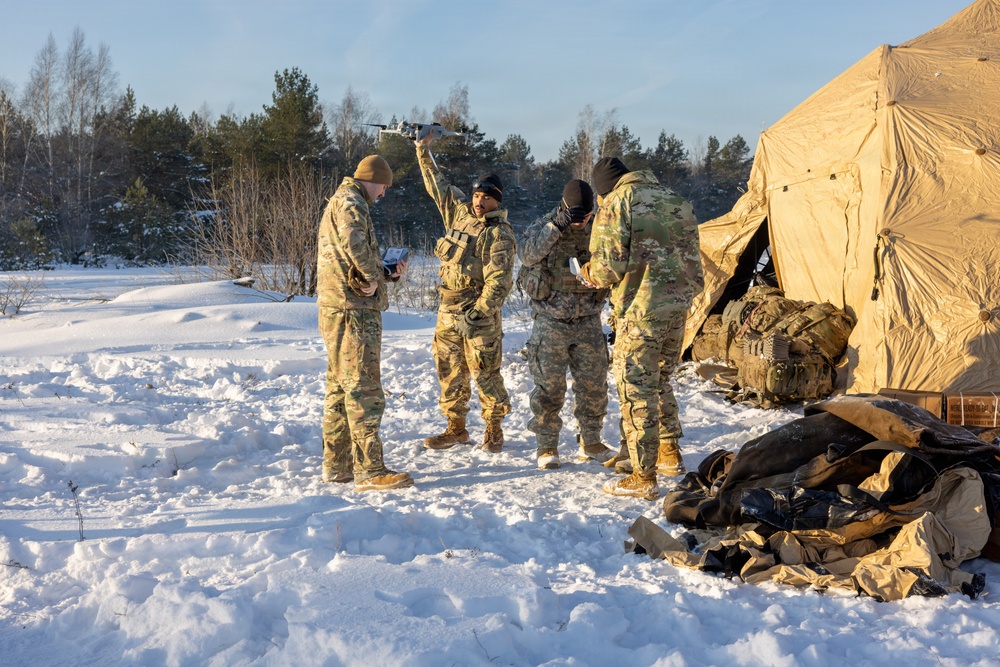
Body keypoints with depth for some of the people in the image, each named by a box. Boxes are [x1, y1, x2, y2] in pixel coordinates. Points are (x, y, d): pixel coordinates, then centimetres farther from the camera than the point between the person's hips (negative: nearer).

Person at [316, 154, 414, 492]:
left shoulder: (338, 202, 24)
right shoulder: (350, 202, -10)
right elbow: (354, 242, -32)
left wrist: (388, 273, 9)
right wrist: (372, 276, -19)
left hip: (336, 310, 11)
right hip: (354, 311, -11)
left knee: (340, 388, 14)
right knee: (364, 389, -8)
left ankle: (336, 465, 21)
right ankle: (369, 471, -6)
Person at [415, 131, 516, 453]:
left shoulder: (499, 233, -10)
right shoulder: (459, 212, 9)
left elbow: (499, 279, -18)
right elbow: (437, 184, 23)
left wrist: (479, 312, -24)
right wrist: (424, 151, 22)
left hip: (480, 310, -7)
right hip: (448, 307, 7)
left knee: (485, 372, -1)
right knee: (450, 371, 11)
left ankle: (494, 428, 13)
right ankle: (456, 427, 21)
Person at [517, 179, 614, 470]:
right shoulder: (545, 225, -5)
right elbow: (526, 254, -23)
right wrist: (555, 226, -30)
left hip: (588, 322, 3)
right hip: (551, 322, -3)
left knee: (594, 384, 7)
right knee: (549, 386, -2)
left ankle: (590, 443, 22)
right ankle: (546, 446, 10)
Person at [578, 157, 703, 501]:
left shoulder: (616, 203, -6)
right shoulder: (676, 201, 16)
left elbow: (609, 265, -14)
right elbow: (693, 258, 15)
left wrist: (589, 274, 7)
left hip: (642, 306, -7)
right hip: (679, 304, 7)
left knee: (636, 387, 0)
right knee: (660, 378, 24)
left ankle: (643, 477, 3)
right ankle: (670, 453, 32)